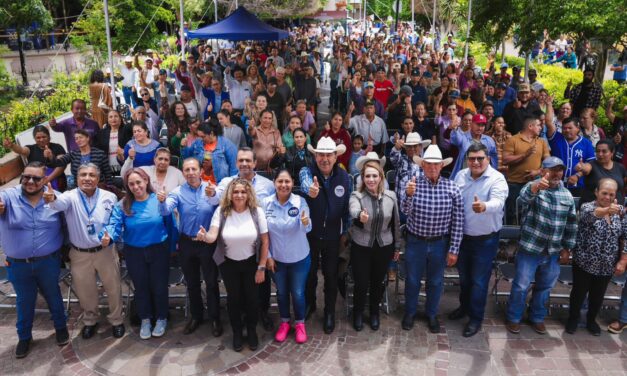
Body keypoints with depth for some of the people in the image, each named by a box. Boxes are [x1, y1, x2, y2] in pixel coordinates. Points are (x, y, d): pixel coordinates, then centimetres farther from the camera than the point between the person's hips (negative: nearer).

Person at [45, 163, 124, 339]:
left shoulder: (110, 197, -6)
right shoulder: (71, 196, -10)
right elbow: (61, 203, -34)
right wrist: (52, 199, -56)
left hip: (105, 251, 0)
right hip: (80, 254, 0)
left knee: (113, 288, 12)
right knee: (85, 291, 17)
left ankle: (116, 320, 35)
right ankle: (90, 320, 42)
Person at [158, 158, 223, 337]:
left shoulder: (211, 189, -10)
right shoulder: (178, 192, -4)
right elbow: (166, 211, -21)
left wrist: (213, 195, -51)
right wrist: (162, 201, -44)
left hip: (208, 242, -2)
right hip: (186, 243, 3)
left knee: (211, 282, 6)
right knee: (191, 283, 17)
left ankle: (215, 318, 23)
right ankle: (196, 316, 35)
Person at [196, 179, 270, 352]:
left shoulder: (257, 212, -17)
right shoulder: (221, 211, -16)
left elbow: (264, 241, -10)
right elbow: (213, 236, -25)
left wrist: (261, 268, -9)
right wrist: (204, 236, -50)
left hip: (251, 262, 0)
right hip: (228, 263, 0)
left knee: (252, 297, 9)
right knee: (233, 297, 13)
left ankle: (252, 331, 36)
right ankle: (237, 332, 37)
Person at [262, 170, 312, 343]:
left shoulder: (300, 201, -18)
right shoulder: (265, 203, -13)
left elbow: (306, 229, -25)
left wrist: (305, 222, -48)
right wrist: (268, 256, -4)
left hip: (299, 258, -1)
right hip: (277, 258, 2)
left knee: (298, 293, 13)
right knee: (281, 292, 19)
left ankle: (300, 323, 36)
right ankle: (284, 322, 41)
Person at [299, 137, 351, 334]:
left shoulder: (344, 177, -8)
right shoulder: (307, 172, -16)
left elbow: (346, 206, 1)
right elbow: (305, 183, -41)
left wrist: (345, 232, 6)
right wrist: (310, 190, -65)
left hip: (332, 236, 1)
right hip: (310, 233, -1)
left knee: (331, 275, 13)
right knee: (309, 272, 17)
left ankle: (330, 312, 33)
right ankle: (309, 304, 43)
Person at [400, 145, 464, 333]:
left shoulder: (452, 188, -8)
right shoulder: (410, 183, -10)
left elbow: (458, 222, -5)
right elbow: (406, 211, -19)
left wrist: (454, 249, -5)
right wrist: (409, 194, -40)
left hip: (440, 243, 1)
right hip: (415, 242, -1)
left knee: (435, 282, 18)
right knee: (412, 280, 15)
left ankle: (431, 314, 40)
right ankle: (410, 312, 38)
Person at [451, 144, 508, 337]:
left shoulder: (497, 179, -18)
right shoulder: (461, 176, -2)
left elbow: (498, 202, -36)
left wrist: (484, 207, -59)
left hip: (485, 239, -5)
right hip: (462, 236, 5)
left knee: (479, 281, 7)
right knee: (463, 276, 22)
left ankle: (476, 318, 24)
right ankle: (464, 306, 44)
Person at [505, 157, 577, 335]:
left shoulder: (567, 195, 5)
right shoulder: (534, 187, -10)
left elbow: (571, 224, 12)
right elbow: (525, 195, -37)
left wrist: (566, 248, 11)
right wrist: (536, 186, -59)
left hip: (553, 253, 5)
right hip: (529, 249, -5)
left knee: (544, 287, 17)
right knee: (521, 286, 4)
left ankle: (537, 318, 36)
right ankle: (513, 318, 21)